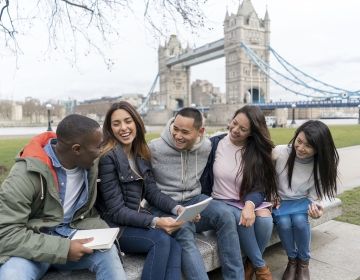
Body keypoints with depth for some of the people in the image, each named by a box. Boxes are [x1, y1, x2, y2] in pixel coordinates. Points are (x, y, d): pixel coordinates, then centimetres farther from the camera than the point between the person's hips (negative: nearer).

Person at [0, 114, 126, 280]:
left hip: (71, 237, 3)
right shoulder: (27, 173, -21)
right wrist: (62, 248, -27)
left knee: (108, 251, -26)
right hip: (34, 246, -3)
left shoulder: (90, 169, -4)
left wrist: (100, 233, -6)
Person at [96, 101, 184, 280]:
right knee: (161, 240, -28)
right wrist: (155, 222, -29)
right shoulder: (107, 157, -15)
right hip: (113, 228, -6)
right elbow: (116, 211, -18)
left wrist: (178, 208, -17)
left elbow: (152, 192, 1)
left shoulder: (141, 155, 7)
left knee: (175, 247, -20)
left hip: (136, 221, 6)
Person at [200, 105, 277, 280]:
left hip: (249, 201, 2)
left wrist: (250, 204, -28)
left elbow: (259, 187, -8)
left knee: (264, 218, -30)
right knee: (241, 219, -32)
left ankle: (251, 265, -1)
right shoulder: (214, 144, -4)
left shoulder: (258, 151, -1)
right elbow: (204, 180, 1)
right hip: (222, 202, -1)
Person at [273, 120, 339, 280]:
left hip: (301, 201, 1)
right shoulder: (280, 152, -22)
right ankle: (292, 259, 3)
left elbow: (314, 195, -4)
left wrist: (315, 206, -25)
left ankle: (304, 262, -1)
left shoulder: (320, 165, -12)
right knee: (284, 222, -27)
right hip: (279, 199, -1)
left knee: (299, 220, -28)